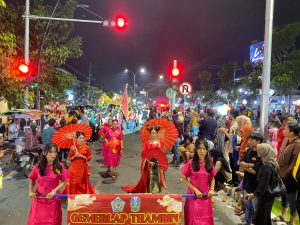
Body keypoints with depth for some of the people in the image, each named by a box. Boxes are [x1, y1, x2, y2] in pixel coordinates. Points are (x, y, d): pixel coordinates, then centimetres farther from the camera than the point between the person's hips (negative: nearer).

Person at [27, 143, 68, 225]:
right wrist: (31, 191, -2)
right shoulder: (38, 167, -4)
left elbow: (64, 182, -6)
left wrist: (54, 191, -15)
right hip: (39, 198, 1)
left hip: (53, 199, -1)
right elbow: (32, 180, 11)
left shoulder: (59, 166, -8)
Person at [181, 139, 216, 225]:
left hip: (206, 196, 3)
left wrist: (212, 189, -4)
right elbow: (184, 179, -7)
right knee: (194, 218, 2)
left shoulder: (209, 164, 2)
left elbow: (212, 178, 13)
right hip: (194, 195, -3)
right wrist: (195, 189, -14)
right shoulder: (191, 163, -10)